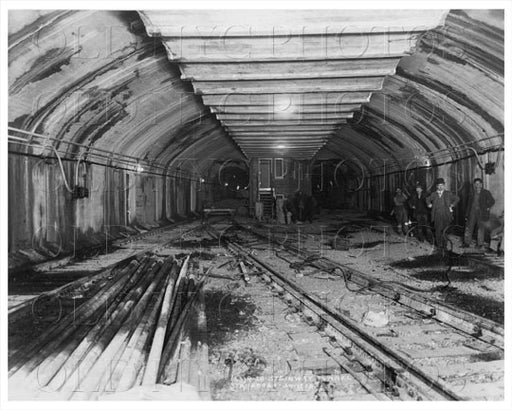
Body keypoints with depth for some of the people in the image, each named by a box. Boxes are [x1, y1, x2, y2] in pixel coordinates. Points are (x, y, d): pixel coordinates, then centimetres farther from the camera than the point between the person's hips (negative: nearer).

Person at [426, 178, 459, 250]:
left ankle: (444, 244, 8)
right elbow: (428, 199, 27)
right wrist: (429, 204, 10)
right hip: (437, 216, 1)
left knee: (445, 230, -4)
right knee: (438, 230, -1)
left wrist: (452, 205, 8)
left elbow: (457, 198, 17)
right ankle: (439, 244, 8)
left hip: (446, 215, -1)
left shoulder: (448, 193, 8)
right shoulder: (433, 194, 9)